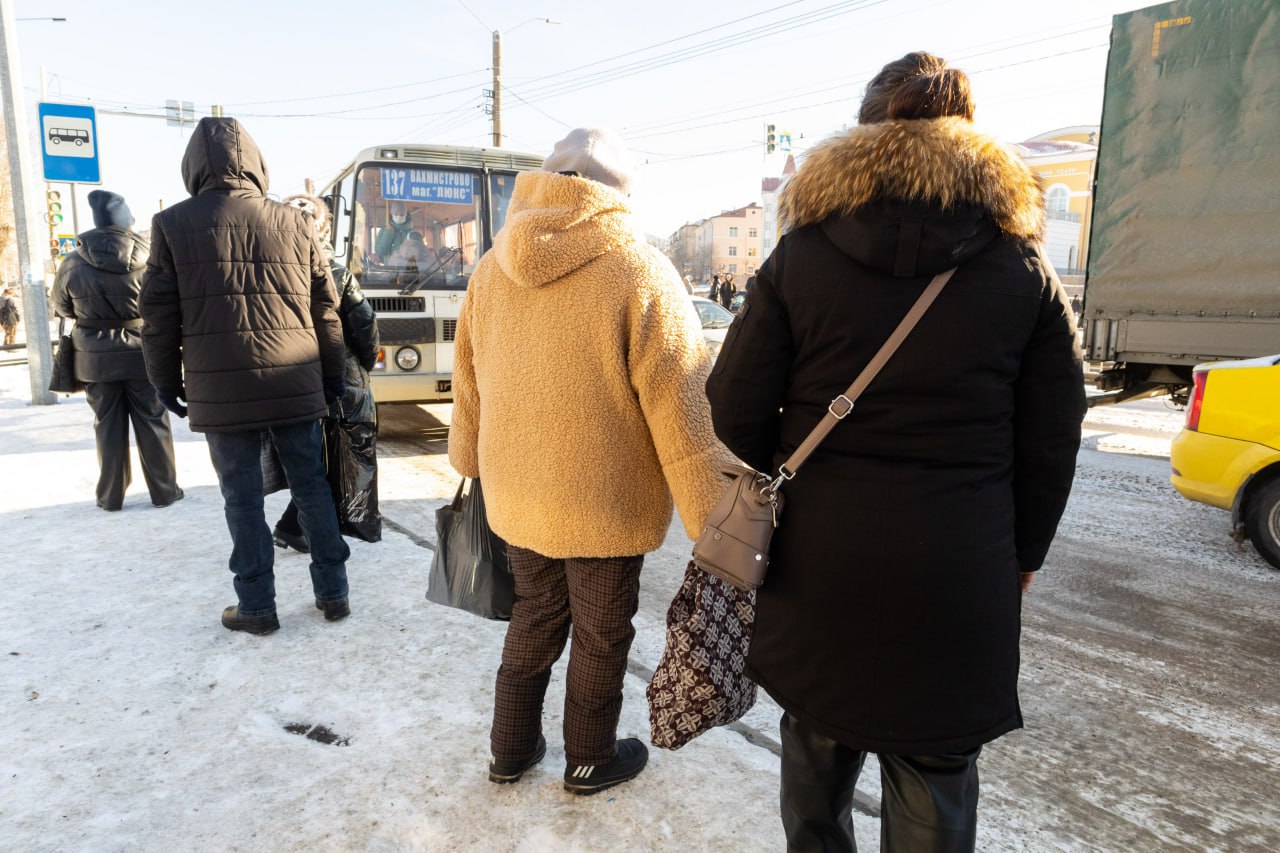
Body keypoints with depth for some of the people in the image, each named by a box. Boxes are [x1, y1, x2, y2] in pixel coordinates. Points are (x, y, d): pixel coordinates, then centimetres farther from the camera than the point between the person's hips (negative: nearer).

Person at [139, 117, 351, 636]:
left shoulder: (173, 225, 2)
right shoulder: (293, 222, 6)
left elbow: (159, 315, 2)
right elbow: (326, 307, 8)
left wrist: (166, 380, 14)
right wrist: (333, 375, 16)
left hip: (220, 388, -2)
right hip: (295, 382, 2)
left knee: (242, 497, 7)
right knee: (311, 485, 11)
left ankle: (256, 607, 15)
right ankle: (332, 593, 18)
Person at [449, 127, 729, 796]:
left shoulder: (491, 269, 1)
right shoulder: (640, 272, -17)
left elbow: (468, 385, 11)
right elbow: (682, 413, -19)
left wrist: (471, 464, 26)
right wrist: (714, 530, -13)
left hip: (516, 500, 6)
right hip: (605, 507, -5)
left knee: (535, 616, 24)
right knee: (600, 635, 16)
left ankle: (510, 750, 40)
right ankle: (590, 760, 37)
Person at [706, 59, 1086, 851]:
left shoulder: (798, 257, -2)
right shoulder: (1026, 267, 1)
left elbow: (737, 408, -4)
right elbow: (1051, 438, 3)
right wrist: (1024, 552, 15)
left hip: (817, 558, 1)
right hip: (959, 571, 0)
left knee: (817, 739, 20)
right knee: (933, 766, 14)